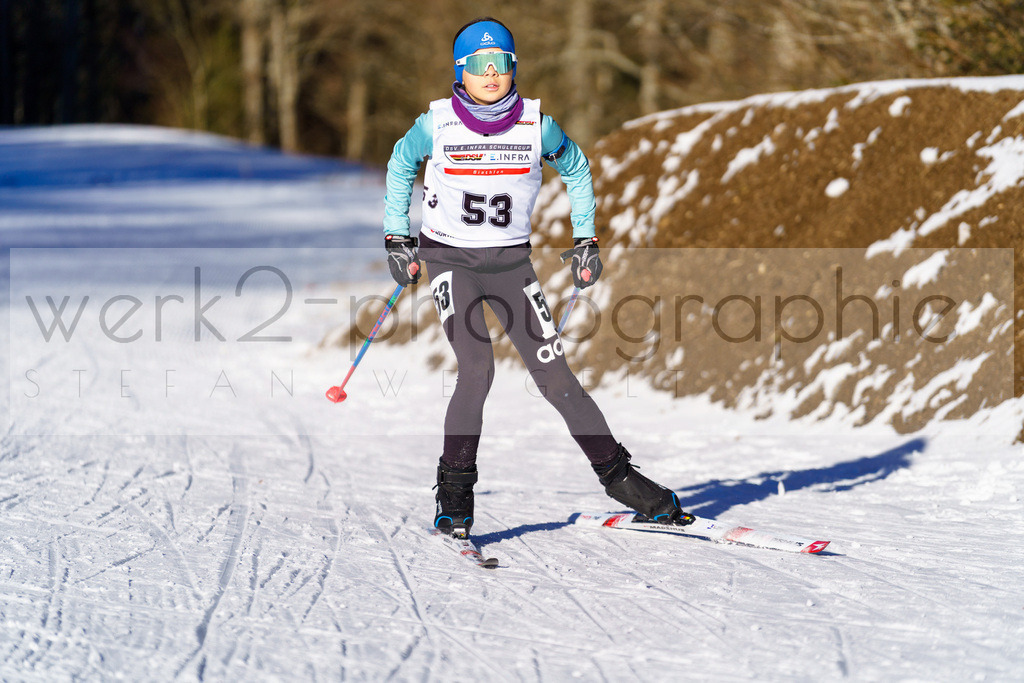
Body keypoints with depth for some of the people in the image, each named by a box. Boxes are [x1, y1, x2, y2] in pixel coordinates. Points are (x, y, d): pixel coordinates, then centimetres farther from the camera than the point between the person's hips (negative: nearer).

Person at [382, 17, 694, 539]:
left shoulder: (536, 124, -7)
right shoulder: (437, 123, -10)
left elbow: (576, 170, 12)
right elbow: (400, 165, 11)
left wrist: (584, 241, 11)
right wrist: (396, 237, 9)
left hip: (511, 261, 2)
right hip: (450, 258, -2)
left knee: (554, 375, -5)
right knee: (477, 368, -21)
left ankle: (616, 473, 9)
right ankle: (454, 494, -8)